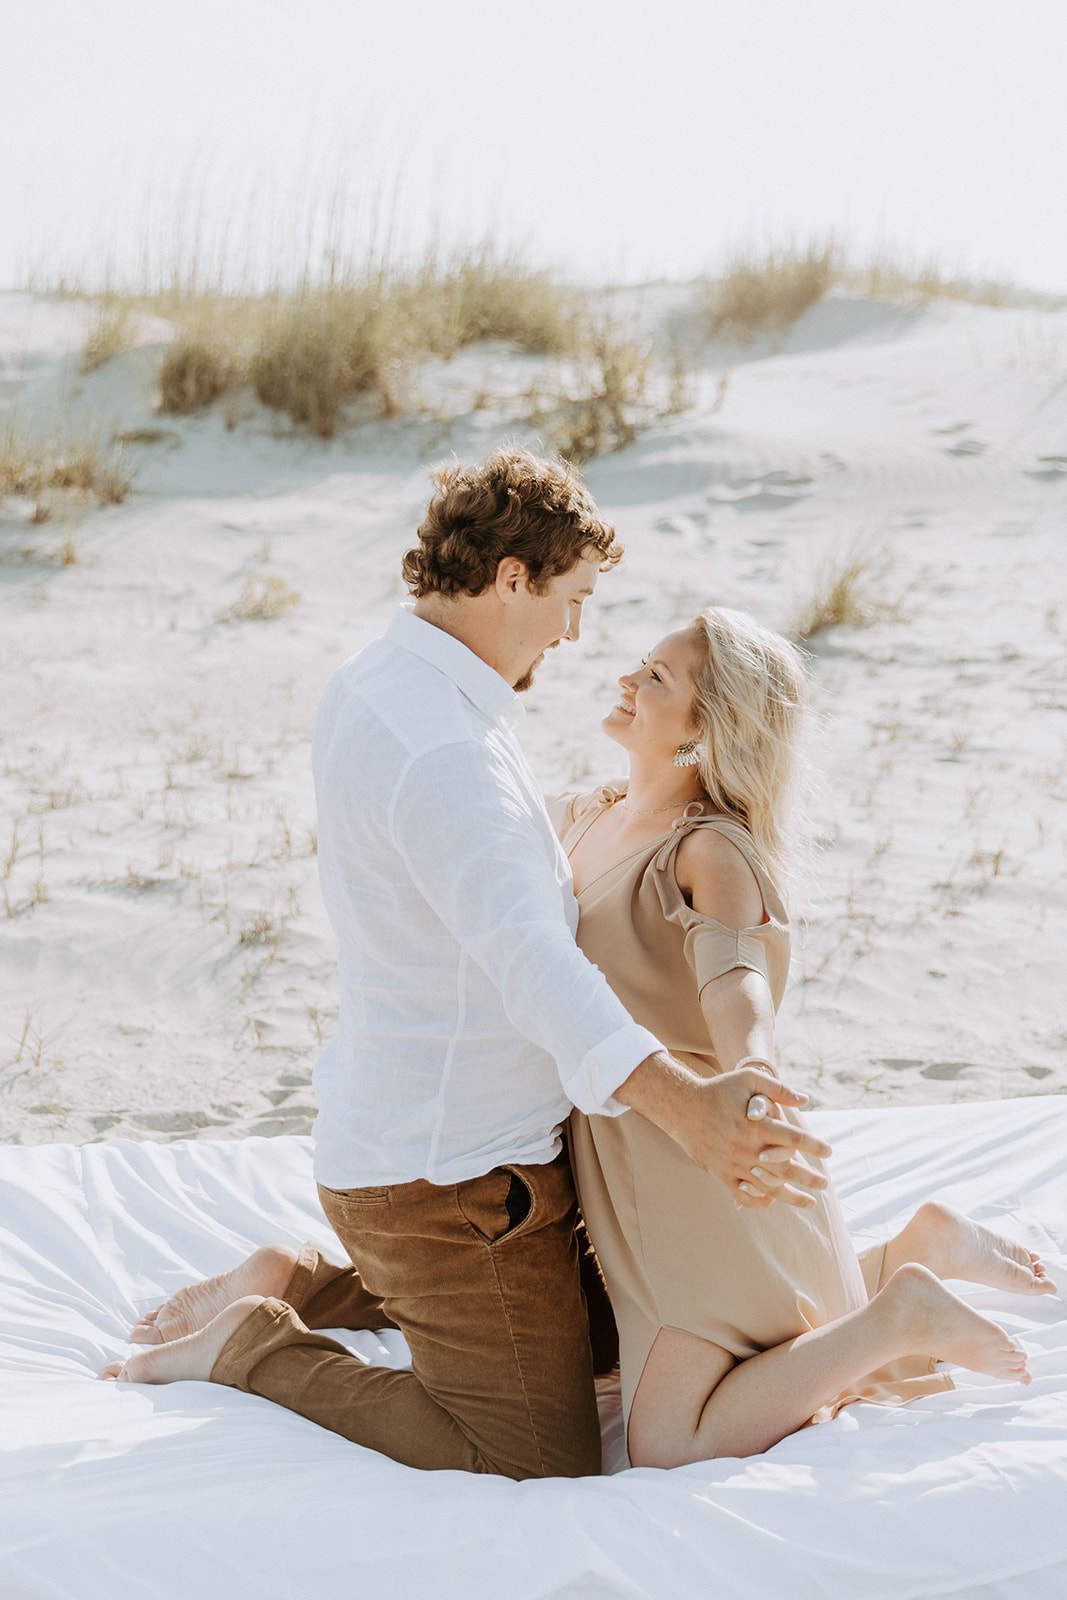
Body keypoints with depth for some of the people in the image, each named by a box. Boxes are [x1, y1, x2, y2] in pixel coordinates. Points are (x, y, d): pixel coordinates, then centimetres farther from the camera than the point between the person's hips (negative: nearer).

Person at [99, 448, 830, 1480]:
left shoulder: (367, 687, 6)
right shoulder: (442, 753, -28)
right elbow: (525, 958, -43)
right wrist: (680, 1102, -53)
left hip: (382, 1122, 10)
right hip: (451, 1178, -10)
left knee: (584, 1325, 32)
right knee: (540, 1470, -4)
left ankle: (298, 1286, 22)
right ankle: (254, 1349, 2)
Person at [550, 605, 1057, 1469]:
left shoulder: (711, 851, -19)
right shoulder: (580, 819, 6)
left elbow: (736, 978, -39)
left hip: (706, 1179, -9)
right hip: (630, 1164, 9)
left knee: (671, 1448, -11)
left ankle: (899, 1319, -2)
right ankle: (919, 1250, 26)